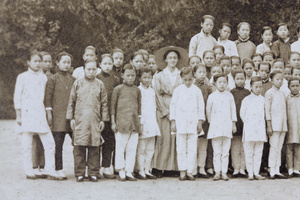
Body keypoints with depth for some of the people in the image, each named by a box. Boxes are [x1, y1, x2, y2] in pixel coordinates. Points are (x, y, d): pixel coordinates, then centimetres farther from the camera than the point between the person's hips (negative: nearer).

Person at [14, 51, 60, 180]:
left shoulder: (43, 77, 14)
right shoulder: (22, 77, 3)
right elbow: (17, 97, 3)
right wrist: (18, 115, -1)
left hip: (41, 114, 3)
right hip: (27, 114, -3)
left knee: (49, 143, -4)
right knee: (27, 144, -1)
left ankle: (50, 170, 2)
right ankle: (29, 171, 8)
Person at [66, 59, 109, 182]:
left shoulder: (100, 84, 9)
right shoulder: (78, 83, 8)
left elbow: (104, 103, 11)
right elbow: (71, 101, 10)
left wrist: (103, 120, 7)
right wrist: (71, 118, 4)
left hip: (95, 121, 1)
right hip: (80, 120, -1)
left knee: (94, 147, 1)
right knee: (79, 147, -3)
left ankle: (93, 173, 9)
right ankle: (79, 173, 5)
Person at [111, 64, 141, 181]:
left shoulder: (137, 90, 13)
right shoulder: (118, 89, 2)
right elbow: (113, 106, 3)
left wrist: (139, 123, 16)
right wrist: (113, 122, -2)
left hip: (134, 123, 4)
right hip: (121, 122, -4)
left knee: (132, 149, 4)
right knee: (120, 148, 0)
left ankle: (129, 172, 10)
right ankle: (121, 171, 9)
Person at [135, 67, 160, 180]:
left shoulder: (152, 91, 15)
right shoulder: (138, 90, -6)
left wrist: (154, 123, 14)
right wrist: (140, 123, -14)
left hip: (152, 123, 7)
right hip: (143, 123, -7)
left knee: (150, 149, 8)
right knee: (141, 149, -3)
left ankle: (147, 170, 14)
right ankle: (141, 171, 2)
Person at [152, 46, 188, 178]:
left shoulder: (181, 76, 10)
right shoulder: (160, 76, 8)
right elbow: (158, 95, 3)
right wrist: (167, 112, -6)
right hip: (164, 109, -2)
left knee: (177, 138, -3)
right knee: (165, 137, -8)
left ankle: (173, 168, 1)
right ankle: (159, 168, -5)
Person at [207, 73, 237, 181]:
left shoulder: (229, 96, 7)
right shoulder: (212, 96, 3)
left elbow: (233, 110, 12)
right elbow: (208, 111, 11)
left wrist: (233, 124, 11)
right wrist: (211, 122, 10)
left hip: (227, 126, 1)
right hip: (215, 126, -1)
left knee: (225, 151, 2)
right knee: (216, 151, 0)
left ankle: (224, 172, 6)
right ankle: (217, 172, 4)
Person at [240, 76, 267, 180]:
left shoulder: (263, 99, 9)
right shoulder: (246, 100, 0)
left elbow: (264, 113, 16)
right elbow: (242, 114, 4)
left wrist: (263, 125, 9)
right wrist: (248, 123, 4)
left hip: (260, 129, 3)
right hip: (249, 129, -3)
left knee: (258, 152, 4)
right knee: (249, 152, -1)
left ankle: (256, 173, 9)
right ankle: (250, 173, 4)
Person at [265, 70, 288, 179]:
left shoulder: (282, 94, 15)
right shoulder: (269, 93, -5)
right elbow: (267, 110, -9)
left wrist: (285, 125, 14)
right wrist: (269, 126, -13)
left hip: (283, 124, 6)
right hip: (274, 124, -6)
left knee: (279, 148, 6)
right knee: (274, 147, -7)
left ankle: (277, 171, 8)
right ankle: (272, 172, -5)